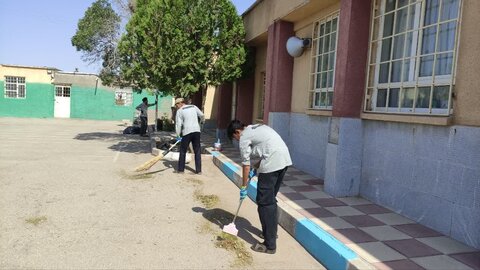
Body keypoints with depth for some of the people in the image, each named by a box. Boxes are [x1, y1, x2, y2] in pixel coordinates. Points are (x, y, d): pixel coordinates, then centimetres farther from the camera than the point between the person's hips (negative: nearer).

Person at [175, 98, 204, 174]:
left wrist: (178, 135, 0)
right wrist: (202, 121, 36)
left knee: (183, 151, 10)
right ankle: (198, 170, 8)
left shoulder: (179, 111, 0)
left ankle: (181, 169, 14)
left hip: (187, 132, -4)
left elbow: (178, 124, -6)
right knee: (197, 151, 8)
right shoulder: (194, 107, 12)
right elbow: (201, 115, 15)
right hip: (196, 131, 4)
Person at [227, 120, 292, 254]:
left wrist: (244, 186, 11)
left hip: (272, 163, -9)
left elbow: (245, 164, 2)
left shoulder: (244, 137, 0)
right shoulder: (257, 128, 25)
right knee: (271, 199, 21)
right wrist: (255, 167, 20)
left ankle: (269, 245, 0)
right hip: (284, 158, 9)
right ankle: (272, 232, 34)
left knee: (265, 202, -2)